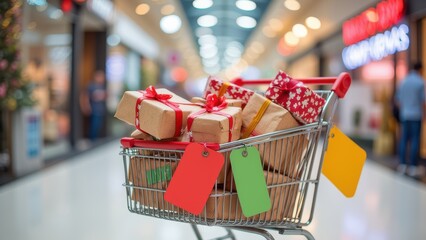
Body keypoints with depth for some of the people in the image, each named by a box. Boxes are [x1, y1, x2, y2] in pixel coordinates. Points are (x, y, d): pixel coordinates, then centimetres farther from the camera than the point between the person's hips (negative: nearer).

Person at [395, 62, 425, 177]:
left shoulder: (403, 81, 7)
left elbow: (398, 100, 11)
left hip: (404, 115, 5)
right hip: (416, 115, -5)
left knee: (404, 139, 8)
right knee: (415, 140, -2)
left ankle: (402, 165, 7)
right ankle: (413, 167, -2)